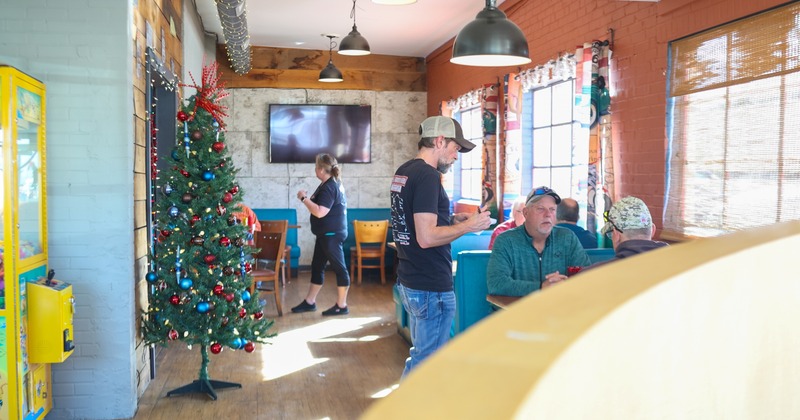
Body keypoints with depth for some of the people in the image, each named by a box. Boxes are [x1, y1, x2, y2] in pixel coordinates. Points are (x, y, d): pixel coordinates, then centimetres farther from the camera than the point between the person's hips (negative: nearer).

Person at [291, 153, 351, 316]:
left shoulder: (329, 187, -20)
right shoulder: (333, 183, 13)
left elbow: (320, 212, -28)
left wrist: (304, 198, -18)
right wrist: (308, 198, 9)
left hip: (332, 234, -11)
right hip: (327, 234, 11)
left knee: (339, 268, -2)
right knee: (317, 266, 15)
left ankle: (341, 306, 6)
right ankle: (309, 302, 24)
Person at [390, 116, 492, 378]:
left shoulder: (403, 172, 12)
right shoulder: (428, 176, -18)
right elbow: (426, 237, -25)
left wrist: (452, 220, 13)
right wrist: (467, 226, -13)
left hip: (408, 282, 10)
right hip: (430, 288, -10)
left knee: (421, 353, 20)